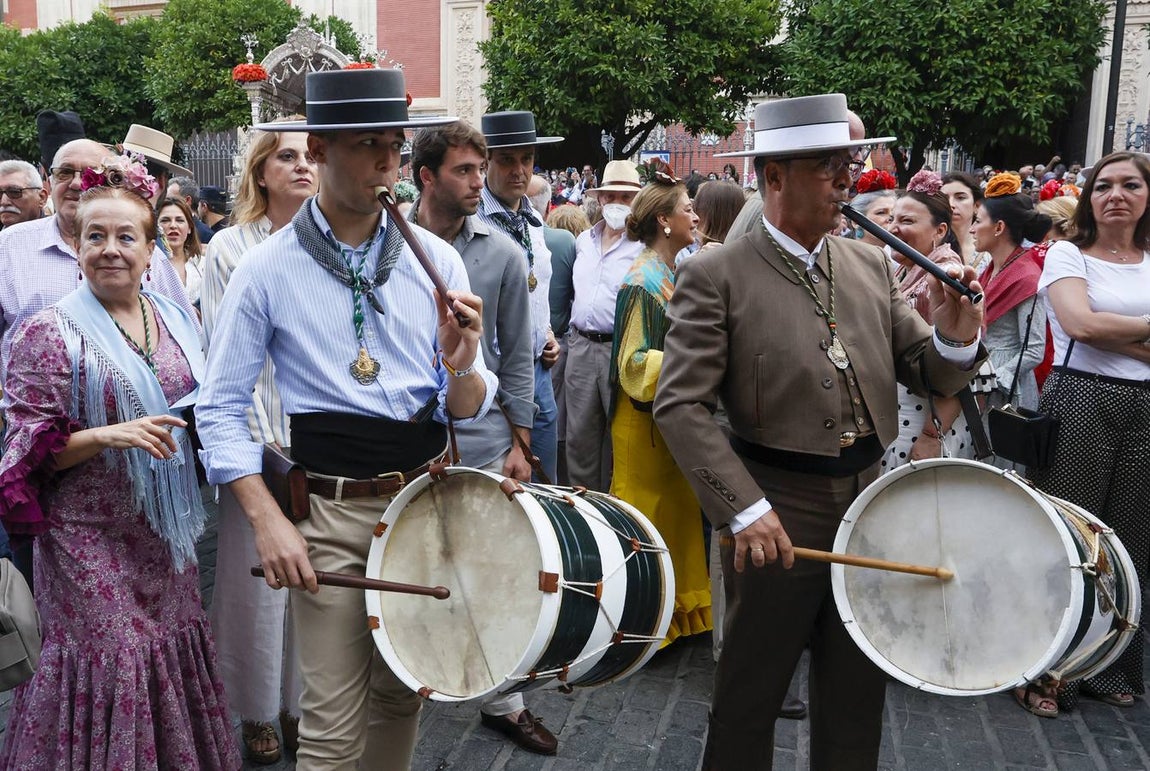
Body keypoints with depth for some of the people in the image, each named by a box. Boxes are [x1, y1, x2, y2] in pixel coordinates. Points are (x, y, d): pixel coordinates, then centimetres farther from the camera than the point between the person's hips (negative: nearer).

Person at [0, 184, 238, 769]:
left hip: (167, 535, 5)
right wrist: (107, 436, -24)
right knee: (110, 665, -2)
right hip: (92, 540, -5)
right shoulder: (50, 333, -9)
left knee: (175, 654, 12)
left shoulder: (177, 321, 7)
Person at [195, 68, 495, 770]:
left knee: (403, 694, 19)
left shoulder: (436, 260, -1)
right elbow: (221, 407, -3)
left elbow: (469, 410, 1)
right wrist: (268, 520, -13)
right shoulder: (268, 270, -7)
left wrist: (461, 366, -22)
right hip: (329, 509, -3)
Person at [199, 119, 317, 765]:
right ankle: (257, 712, 23)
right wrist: (259, 439, -9)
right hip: (257, 440, -2)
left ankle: (300, 703, 26)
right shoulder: (230, 248, -1)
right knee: (256, 578, 5)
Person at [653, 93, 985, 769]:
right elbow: (681, 405, -14)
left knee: (858, 698, 19)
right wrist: (745, 510, -21)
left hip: (868, 507, 5)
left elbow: (931, 376, 9)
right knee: (749, 700, 12)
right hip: (778, 517, -5)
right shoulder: (715, 275, -9)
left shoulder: (870, 266, 7)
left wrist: (956, 335, -14)